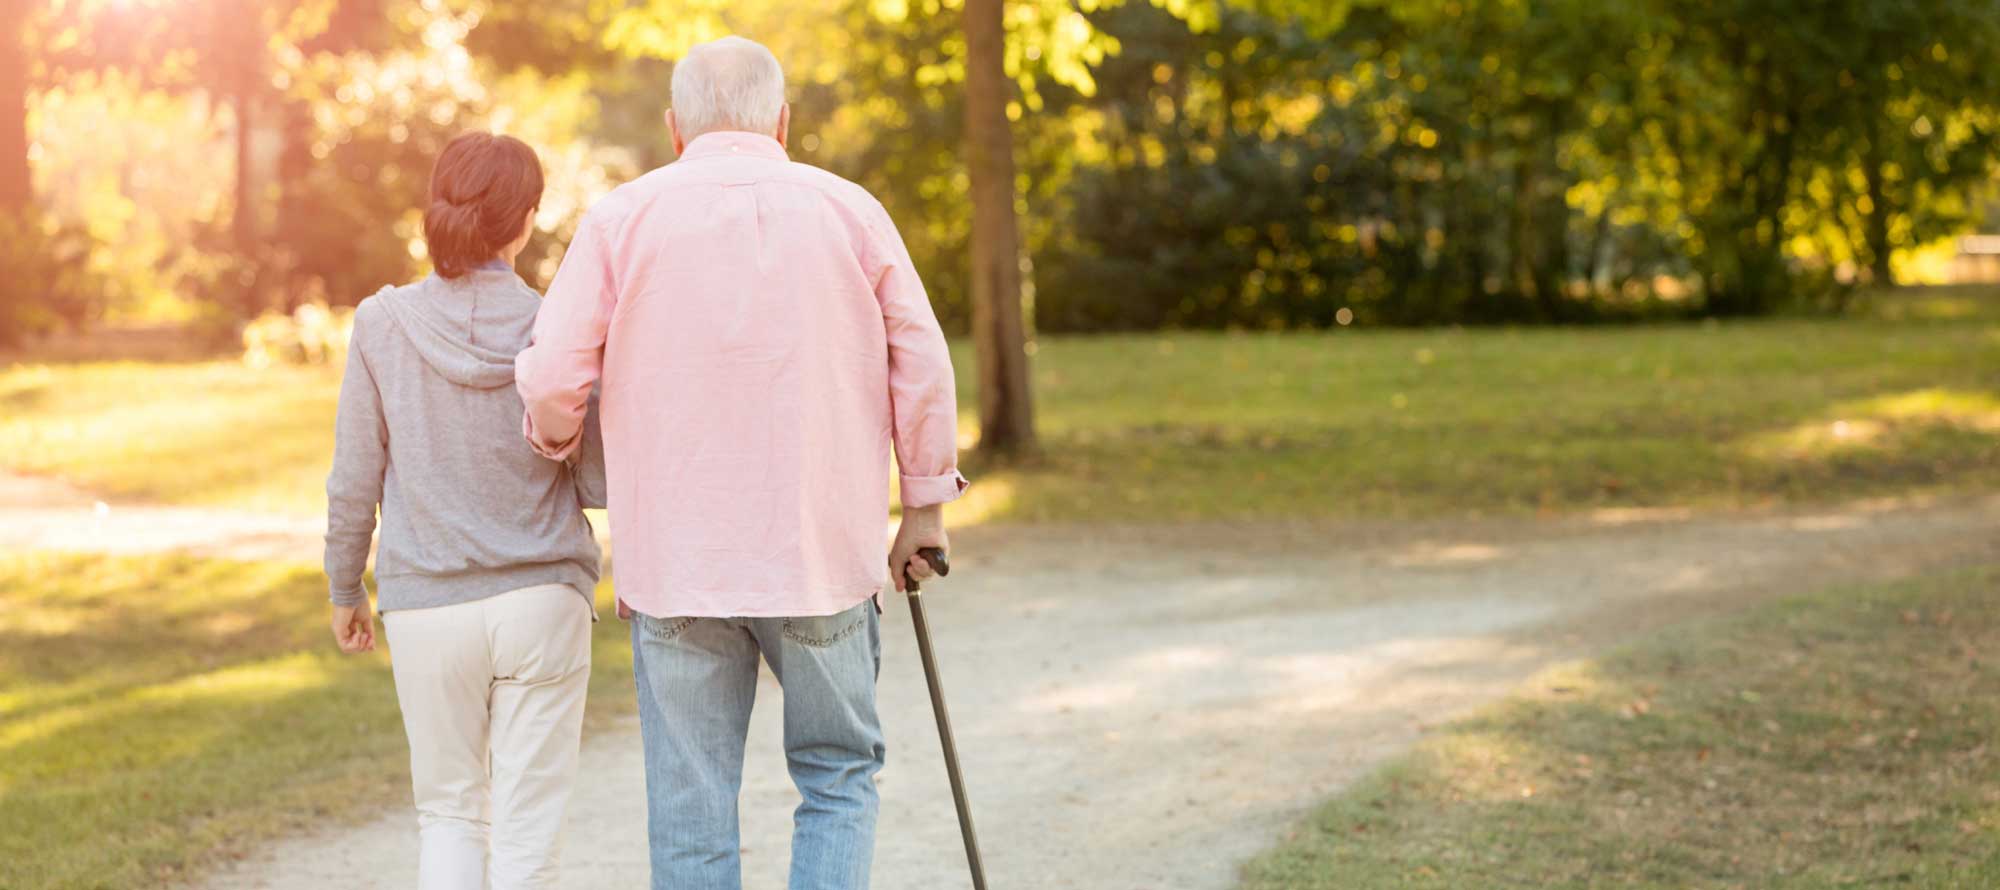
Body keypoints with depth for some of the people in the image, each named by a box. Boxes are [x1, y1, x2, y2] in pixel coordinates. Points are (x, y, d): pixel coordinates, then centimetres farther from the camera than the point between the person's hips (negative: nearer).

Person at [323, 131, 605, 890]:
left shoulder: (382, 325, -5)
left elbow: (354, 484, -1)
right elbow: (601, 481, -2)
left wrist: (345, 590, 14)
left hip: (427, 607, 1)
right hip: (541, 600, -1)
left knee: (449, 811, 15)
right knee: (526, 826, 5)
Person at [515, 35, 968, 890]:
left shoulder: (622, 217, 0)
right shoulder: (850, 211, 3)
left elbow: (550, 378, -6)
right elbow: (922, 370, 2)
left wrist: (555, 441, 16)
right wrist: (925, 505, 14)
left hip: (676, 560, 0)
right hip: (823, 553, 1)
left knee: (691, 810, 7)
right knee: (839, 776, 16)